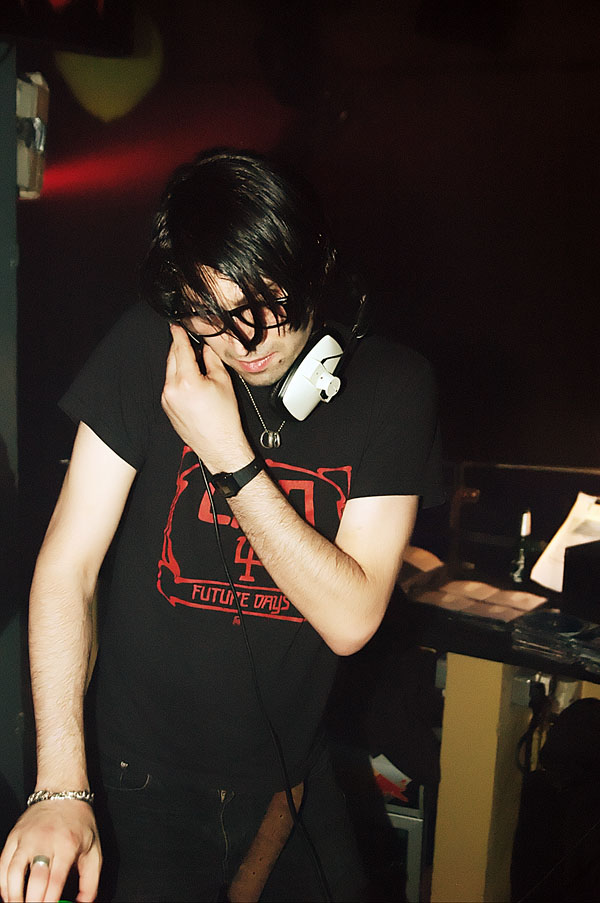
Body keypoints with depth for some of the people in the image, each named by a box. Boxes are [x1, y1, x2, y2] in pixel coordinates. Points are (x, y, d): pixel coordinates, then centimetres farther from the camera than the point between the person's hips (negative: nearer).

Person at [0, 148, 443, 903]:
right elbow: (67, 565, -15)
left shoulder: (391, 386, -12)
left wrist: (229, 456, -25)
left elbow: (351, 618, -16)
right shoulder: (147, 351, -15)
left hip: (292, 784, 3)